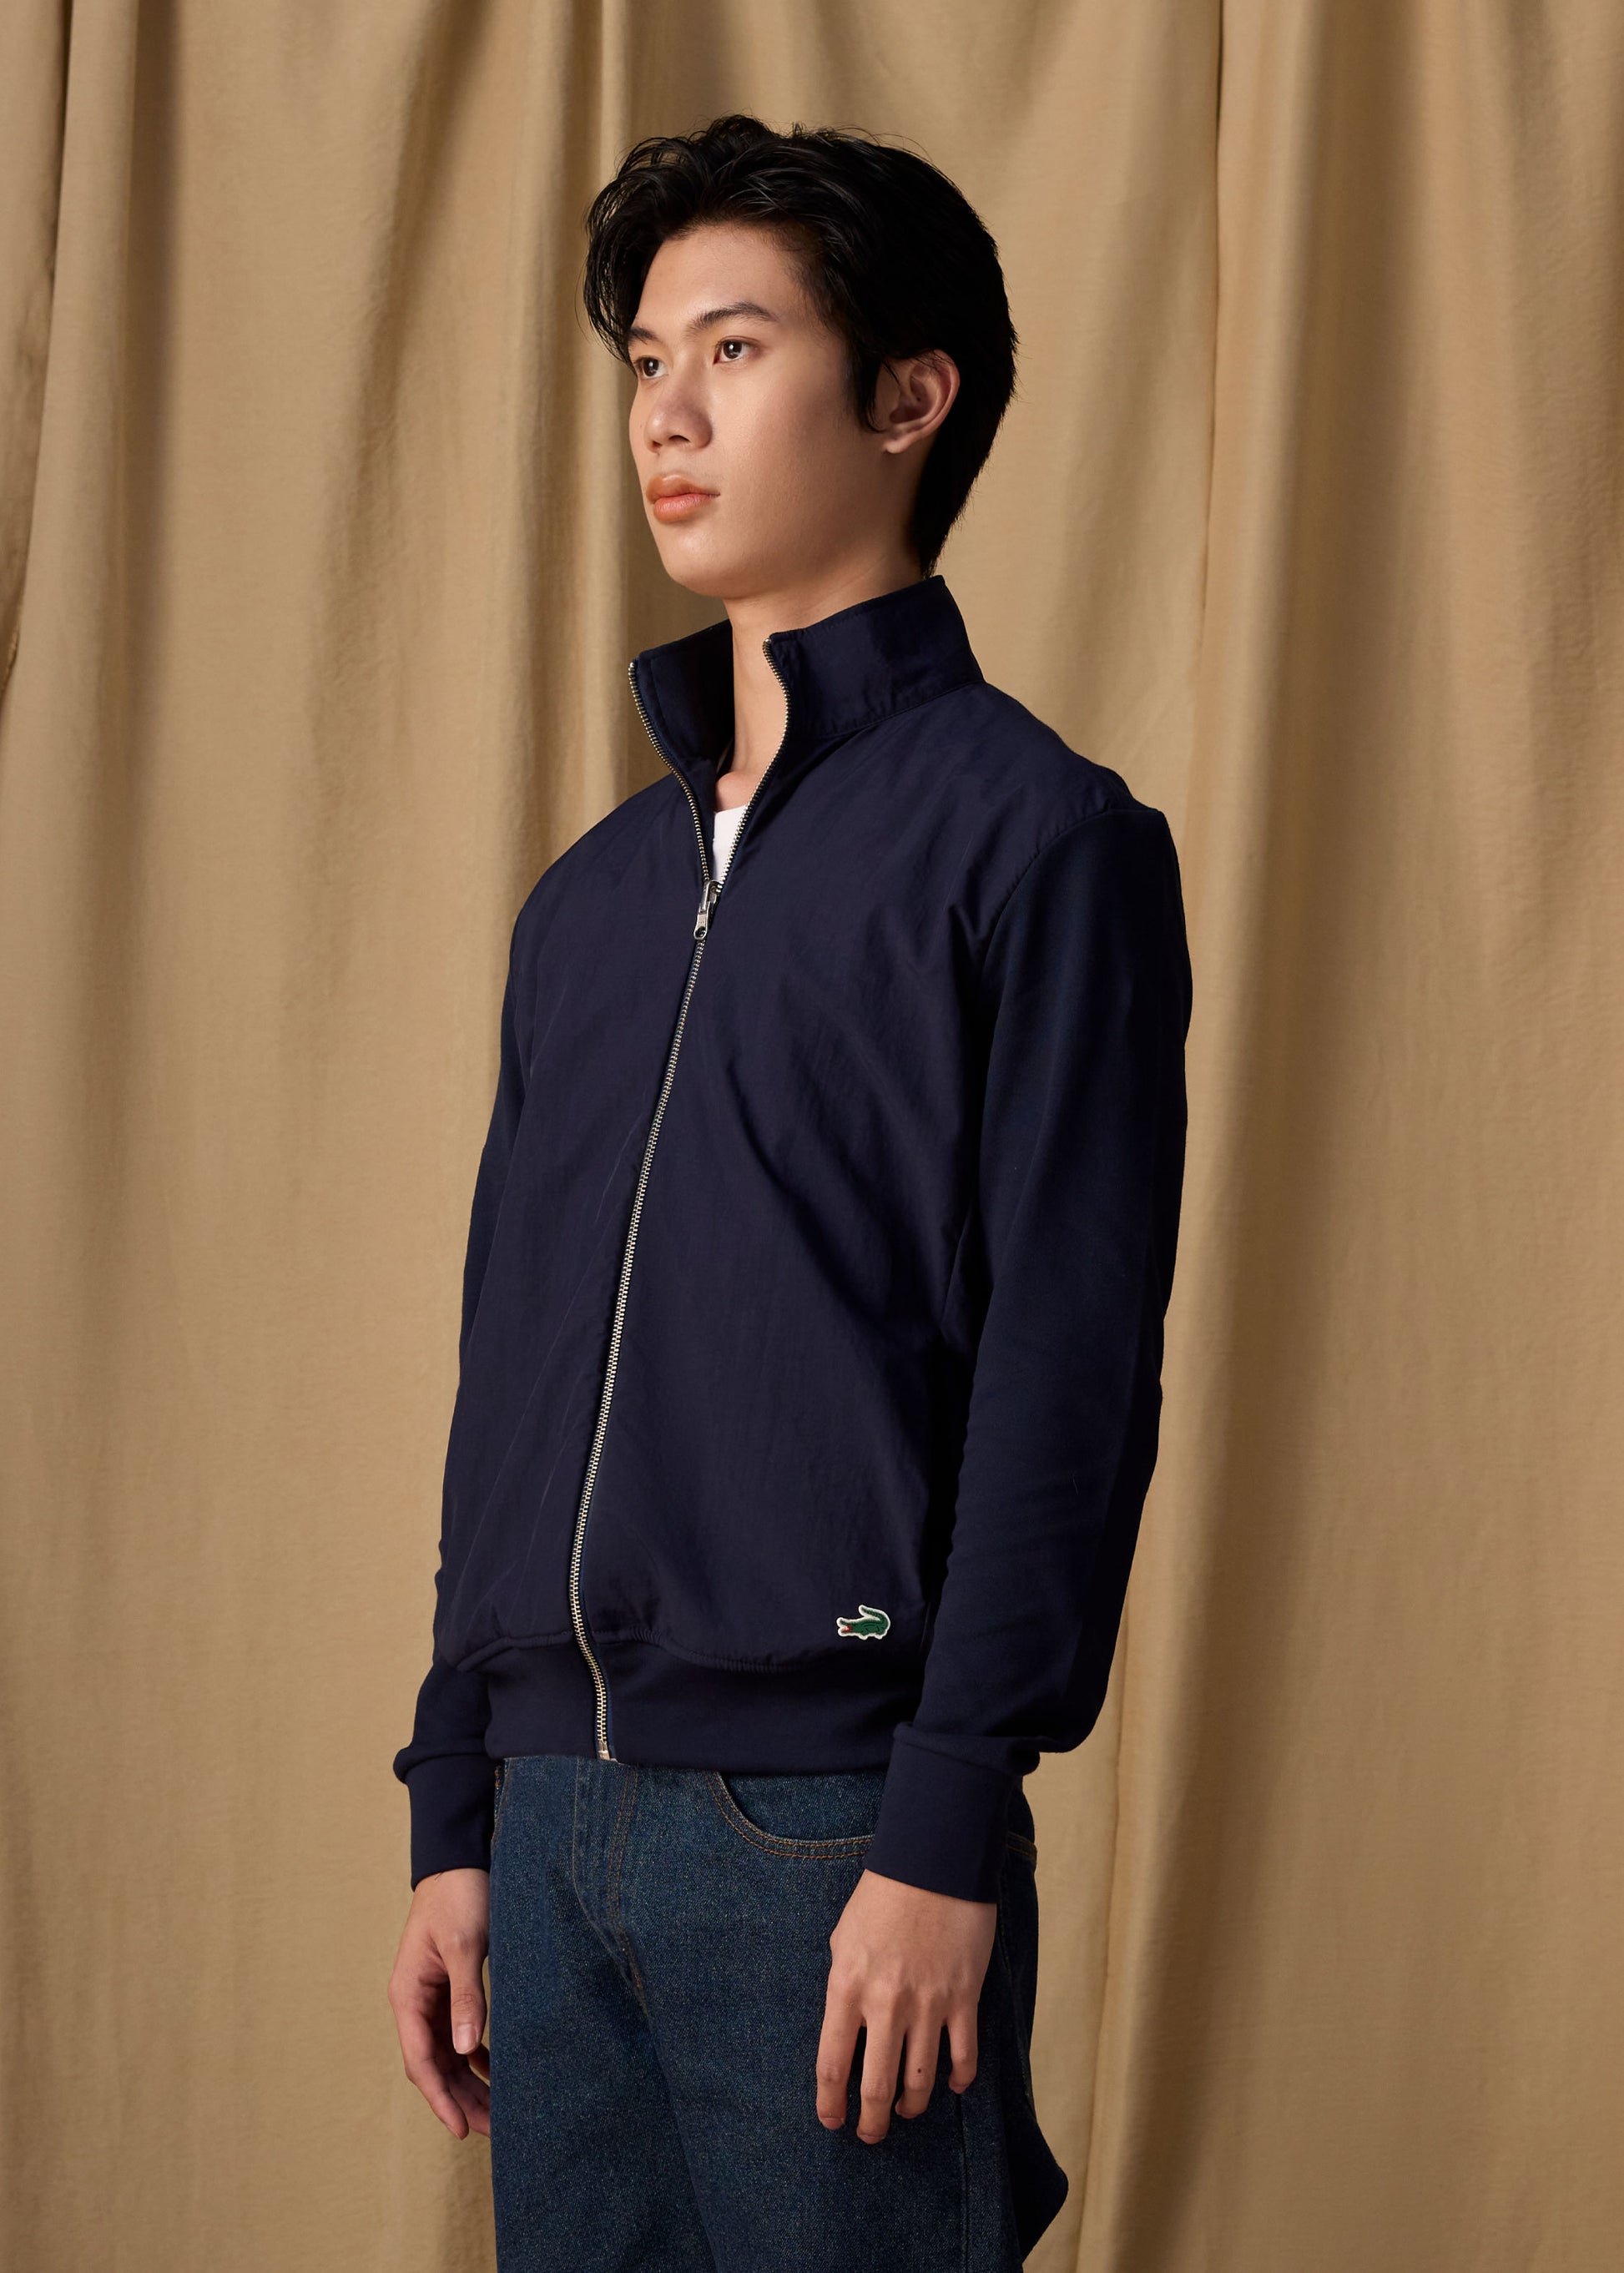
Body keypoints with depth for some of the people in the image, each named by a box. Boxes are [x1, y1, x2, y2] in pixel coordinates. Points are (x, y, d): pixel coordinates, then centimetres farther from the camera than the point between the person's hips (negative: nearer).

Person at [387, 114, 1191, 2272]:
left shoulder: (1034, 836, -4)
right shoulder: (596, 895, 16)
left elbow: (1070, 1366, -11)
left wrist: (951, 1827, -16)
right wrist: (455, 1821, 14)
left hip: (834, 1824, -6)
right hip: (564, 1811, 6)